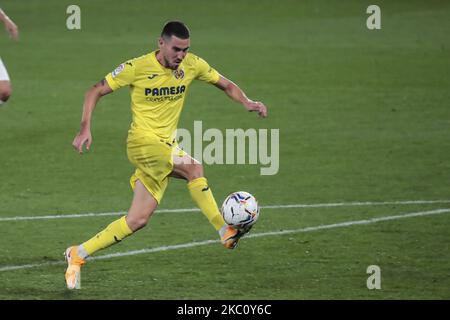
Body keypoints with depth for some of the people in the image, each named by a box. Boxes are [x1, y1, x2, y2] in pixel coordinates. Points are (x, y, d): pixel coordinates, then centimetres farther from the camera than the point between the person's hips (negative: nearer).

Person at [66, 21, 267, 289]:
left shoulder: (192, 65, 1)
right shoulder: (137, 67, -11)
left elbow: (225, 84, 13)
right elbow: (95, 92, -3)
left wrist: (247, 102, -7)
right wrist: (85, 129, -14)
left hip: (168, 145, 6)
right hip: (143, 142, -6)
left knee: (138, 220, 0)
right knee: (194, 168, -29)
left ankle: (79, 255, 9)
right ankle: (226, 232, -23)